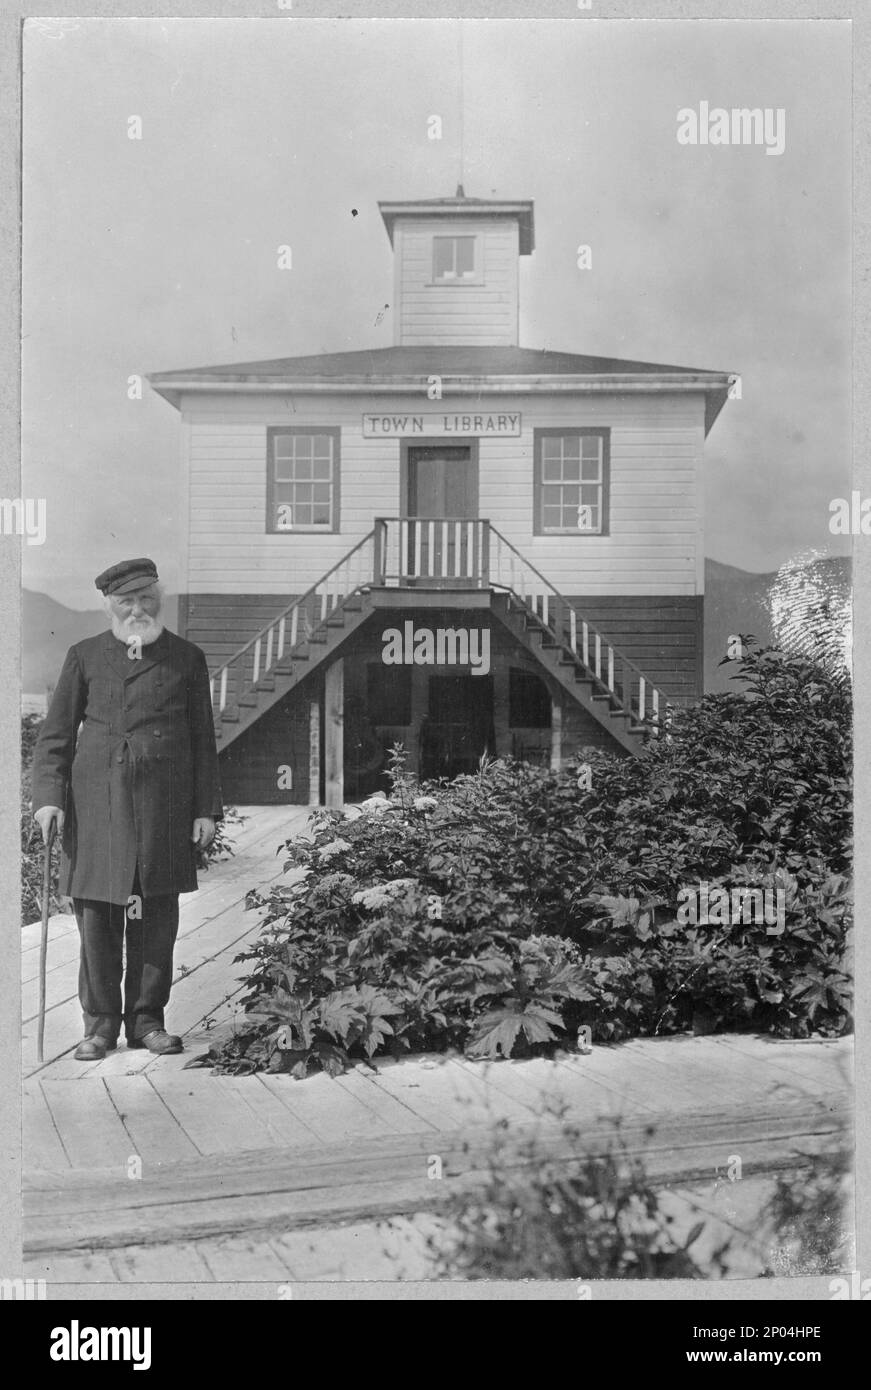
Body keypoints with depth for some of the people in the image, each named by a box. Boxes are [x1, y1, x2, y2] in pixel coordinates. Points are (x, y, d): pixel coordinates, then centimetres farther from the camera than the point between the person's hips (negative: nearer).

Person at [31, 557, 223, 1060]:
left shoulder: (187, 658, 10)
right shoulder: (85, 656, 10)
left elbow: (203, 741, 11)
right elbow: (56, 734, 10)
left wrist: (206, 808, 5)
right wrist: (49, 795, -2)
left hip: (164, 805, 0)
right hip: (96, 802, 0)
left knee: (157, 918, 3)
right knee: (97, 917, 2)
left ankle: (147, 1019, 15)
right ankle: (100, 1023, 12)